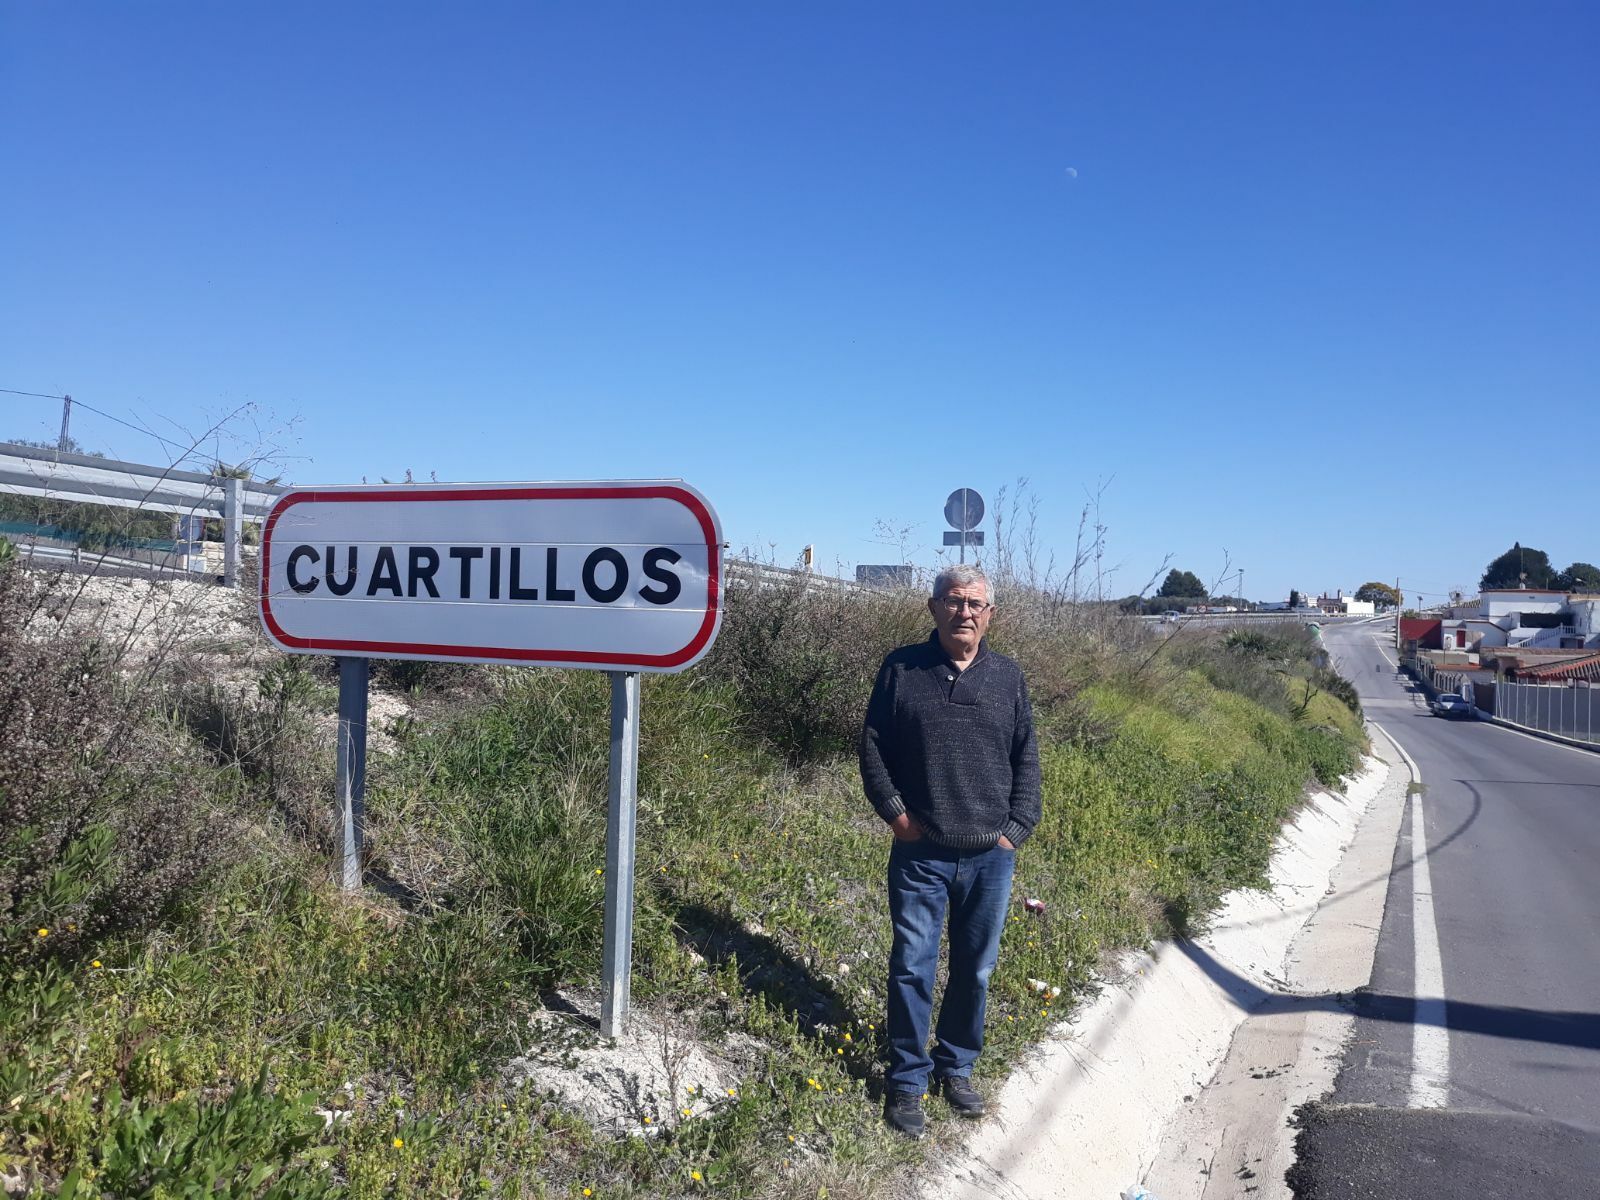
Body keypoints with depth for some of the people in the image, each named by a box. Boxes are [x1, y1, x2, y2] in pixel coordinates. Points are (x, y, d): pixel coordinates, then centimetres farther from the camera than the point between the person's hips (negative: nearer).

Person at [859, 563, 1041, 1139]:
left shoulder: (1008, 677, 5)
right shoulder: (902, 669, -2)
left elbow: (1026, 759, 9)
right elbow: (872, 746, 1)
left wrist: (1016, 828, 1)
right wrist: (894, 811, -7)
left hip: (990, 858, 3)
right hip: (920, 854, -2)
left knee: (975, 970, 14)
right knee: (912, 968, 3)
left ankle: (956, 1066, 33)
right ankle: (907, 1080, 20)